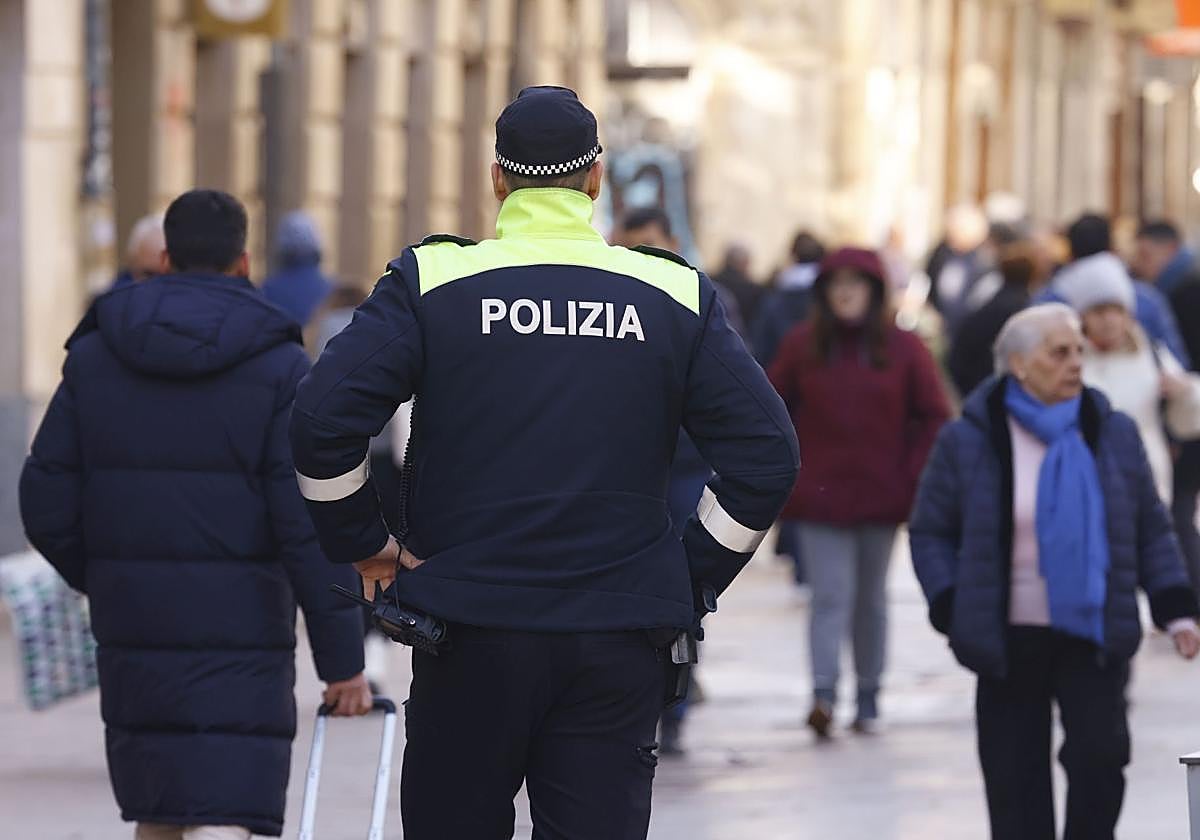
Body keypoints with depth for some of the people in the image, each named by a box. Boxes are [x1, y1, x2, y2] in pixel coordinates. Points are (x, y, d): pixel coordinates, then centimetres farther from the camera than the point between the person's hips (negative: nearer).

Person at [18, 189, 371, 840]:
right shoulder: (278, 368, -6)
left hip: (131, 636, 4)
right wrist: (342, 657, -8)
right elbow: (309, 524, -12)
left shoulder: (93, 357, 5)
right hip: (240, 636, -4)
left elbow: (46, 504, 4)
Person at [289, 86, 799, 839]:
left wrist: (363, 543, 3)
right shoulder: (675, 296, 3)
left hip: (469, 634, -1)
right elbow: (766, 455, -1)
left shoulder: (432, 280, -2)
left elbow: (323, 420, -11)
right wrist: (695, 578, 8)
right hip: (619, 639, 1)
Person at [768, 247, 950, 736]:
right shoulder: (802, 347, 2)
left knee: (871, 599, 11)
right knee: (831, 595, -13)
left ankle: (869, 697, 19)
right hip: (819, 498, -1)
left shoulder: (903, 349, 2)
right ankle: (823, 693, -22)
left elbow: (934, 418, 5)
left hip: (880, 495, 1)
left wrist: (916, 478, -4)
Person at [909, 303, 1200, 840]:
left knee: (1100, 755, -16)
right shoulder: (966, 442, -1)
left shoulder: (1114, 434, 5)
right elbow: (929, 533, 4)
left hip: (1095, 637, 1)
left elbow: (1151, 530, 11)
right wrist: (954, 613, -8)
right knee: (1016, 779, 3)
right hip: (1009, 642, -1)